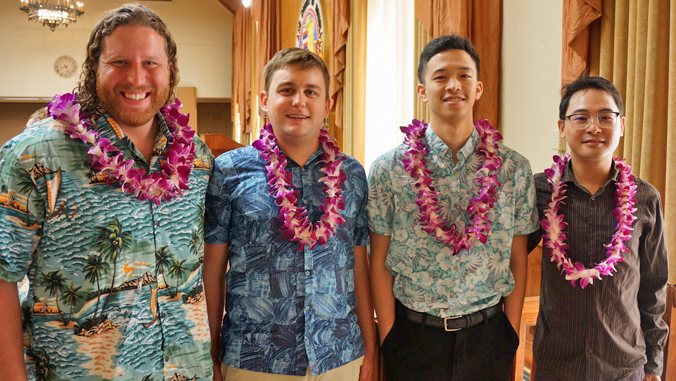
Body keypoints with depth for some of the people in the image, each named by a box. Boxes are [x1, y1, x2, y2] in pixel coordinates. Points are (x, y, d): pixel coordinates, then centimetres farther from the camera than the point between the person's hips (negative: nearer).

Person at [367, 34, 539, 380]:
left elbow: (517, 261, 3)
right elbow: (379, 262, -4)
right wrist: (388, 339, -4)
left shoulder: (514, 169, -2)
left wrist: (511, 337, 1)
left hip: (487, 335, 2)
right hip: (413, 335, -1)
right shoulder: (388, 169, -6)